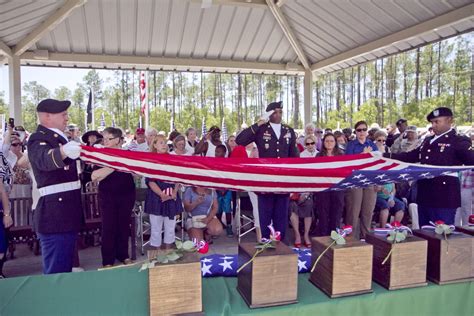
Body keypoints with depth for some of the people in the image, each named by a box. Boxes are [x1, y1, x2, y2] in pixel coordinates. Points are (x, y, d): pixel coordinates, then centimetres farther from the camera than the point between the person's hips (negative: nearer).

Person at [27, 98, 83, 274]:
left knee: (64, 269, 19)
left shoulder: (57, 138, 15)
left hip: (65, 213, 10)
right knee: (56, 272, -5)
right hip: (54, 215, -9)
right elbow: (45, 159, -37)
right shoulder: (39, 139, -13)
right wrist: (63, 151, -57)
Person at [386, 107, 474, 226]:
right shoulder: (428, 140, 16)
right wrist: (387, 156, 12)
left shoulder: (459, 141, -4)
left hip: (444, 198, -7)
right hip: (424, 195, 7)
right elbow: (411, 156, 20)